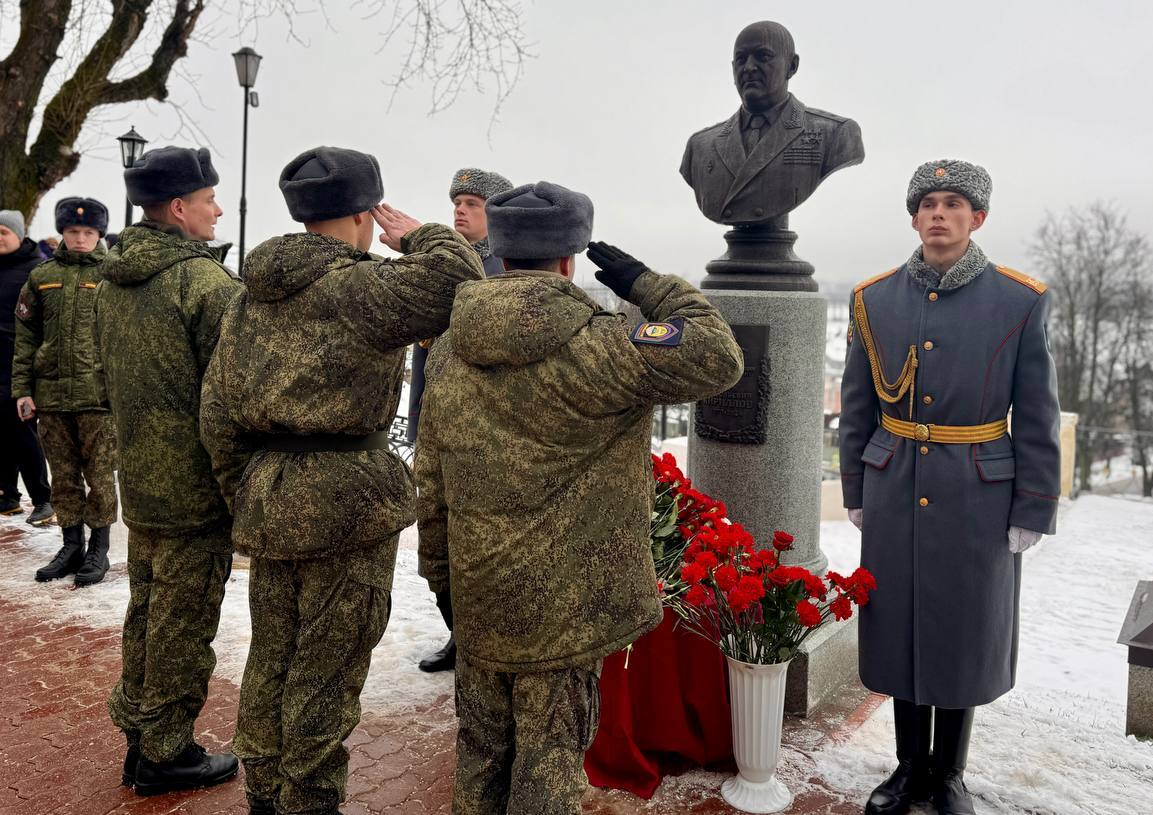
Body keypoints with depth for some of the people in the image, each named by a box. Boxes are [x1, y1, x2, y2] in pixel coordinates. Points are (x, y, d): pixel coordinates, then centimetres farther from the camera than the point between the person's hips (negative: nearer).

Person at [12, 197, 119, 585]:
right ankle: (71, 545, 23)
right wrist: (22, 388, 5)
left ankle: (98, 549, 14)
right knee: (63, 475, 11)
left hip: (99, 394, -3)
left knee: (100, 474, 2)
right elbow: (26, 337, 11)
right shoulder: (42, 276, 10)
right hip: (51, 393, 4)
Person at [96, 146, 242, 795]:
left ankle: (137, 730, 36)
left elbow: (114, 376, 17)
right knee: (183, 625, 5)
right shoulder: (207, 281, -19)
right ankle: (165, 754, 20)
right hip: (196, 488, -8)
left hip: (138, 480, 9)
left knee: (146, 612, 21)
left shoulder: (114, 282, 9)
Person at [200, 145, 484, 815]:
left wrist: (245, 494, 19)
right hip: (350, 501, -7)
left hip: (270, 501, 8)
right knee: (326, 671, 6)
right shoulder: (357, 286, -16)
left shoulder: (252, 295, 8)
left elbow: (219, 413, 10)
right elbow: (460, 282, -24)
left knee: (272, 657, 20)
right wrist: (421, 237, -5)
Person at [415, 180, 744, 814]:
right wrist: (647, 284, -6)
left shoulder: (450, 350, 1)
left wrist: (438, 568, 18)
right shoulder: (594, 346, -19)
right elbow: (718, 358, -16)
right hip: (564, 601, -5)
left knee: (481, 746, 22)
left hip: (475, 595, 6)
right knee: (549, 754, 12)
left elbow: (429, 478, 7)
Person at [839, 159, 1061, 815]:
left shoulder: (1022, 301, -6)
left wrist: (1032, 513, -6)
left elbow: (1038, 420, -4)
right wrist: (856, 493, 7)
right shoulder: (875, 298, 0)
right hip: (894, 495, 2)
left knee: (965, 634, 11)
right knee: (899, 628, 12)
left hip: (979, 497, -2)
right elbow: (858, 409, 6)